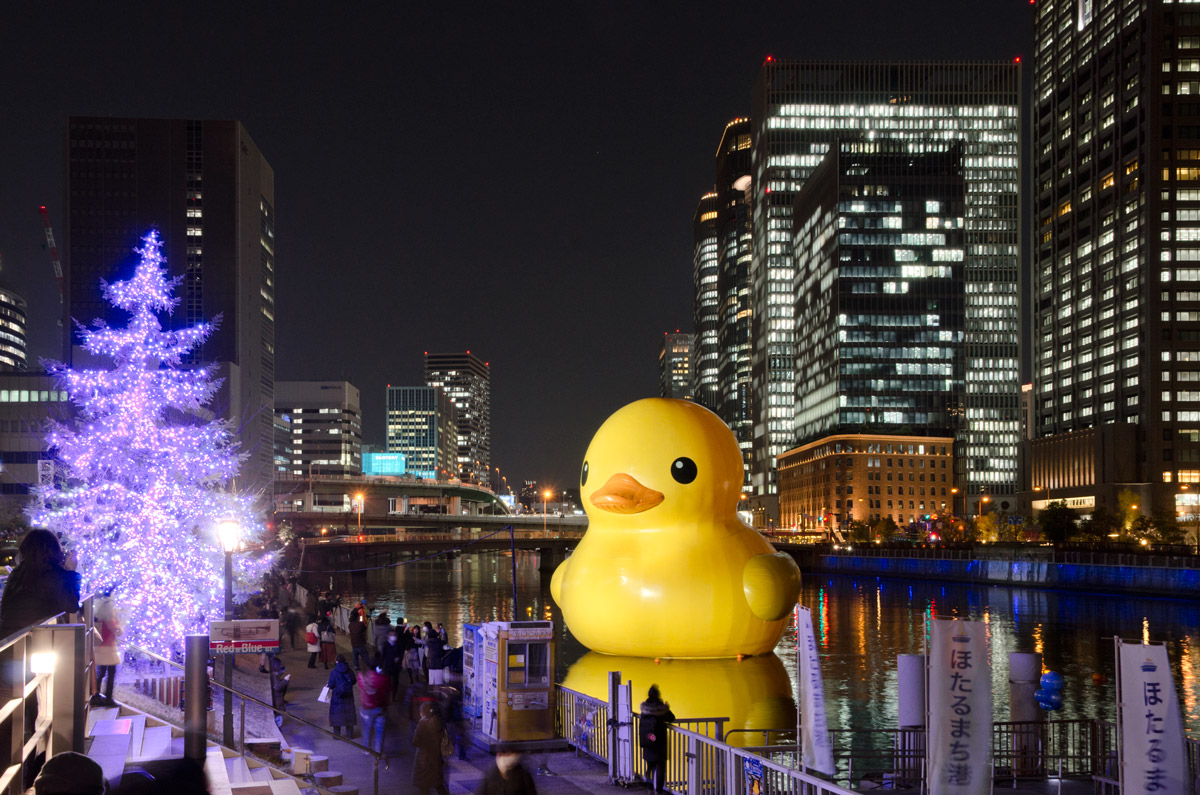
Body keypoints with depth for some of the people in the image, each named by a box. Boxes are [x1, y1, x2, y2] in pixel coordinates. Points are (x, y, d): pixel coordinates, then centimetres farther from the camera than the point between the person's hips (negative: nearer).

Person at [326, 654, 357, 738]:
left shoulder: (333, 672, -14)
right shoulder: (350, 671, -3)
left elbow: (331, 684, -14)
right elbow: (354, 681, 5)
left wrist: (328, 685, 9)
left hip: (337, 697, -3)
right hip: (348, 696, 3)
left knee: (337, 714, 8)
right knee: (349, 713, 14)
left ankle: (337, 734, 11)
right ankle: (350, 733, 20)